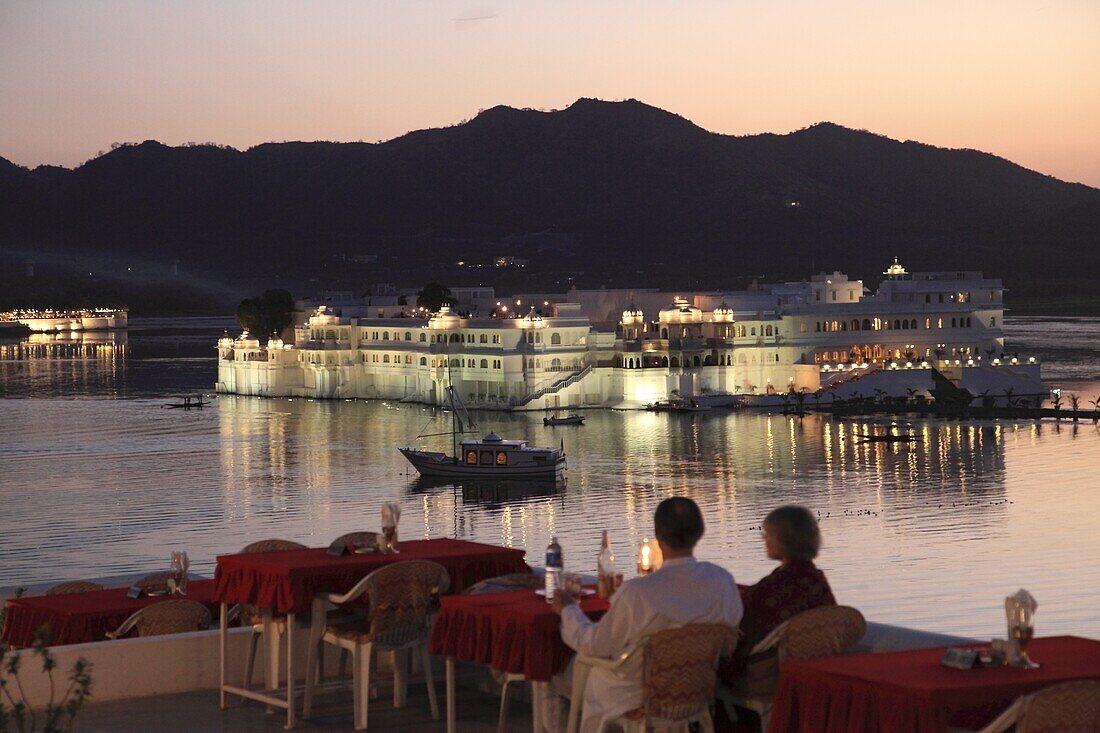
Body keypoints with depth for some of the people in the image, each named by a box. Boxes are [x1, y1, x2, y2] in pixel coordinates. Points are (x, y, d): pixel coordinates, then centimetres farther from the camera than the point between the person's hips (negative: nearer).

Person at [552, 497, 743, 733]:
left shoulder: (635, 593, -33)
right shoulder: (722, 581, -21)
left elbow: (594, 644, -18)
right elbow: (732, 623, -1)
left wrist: (568, 610, 2)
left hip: (635, 694, -4)